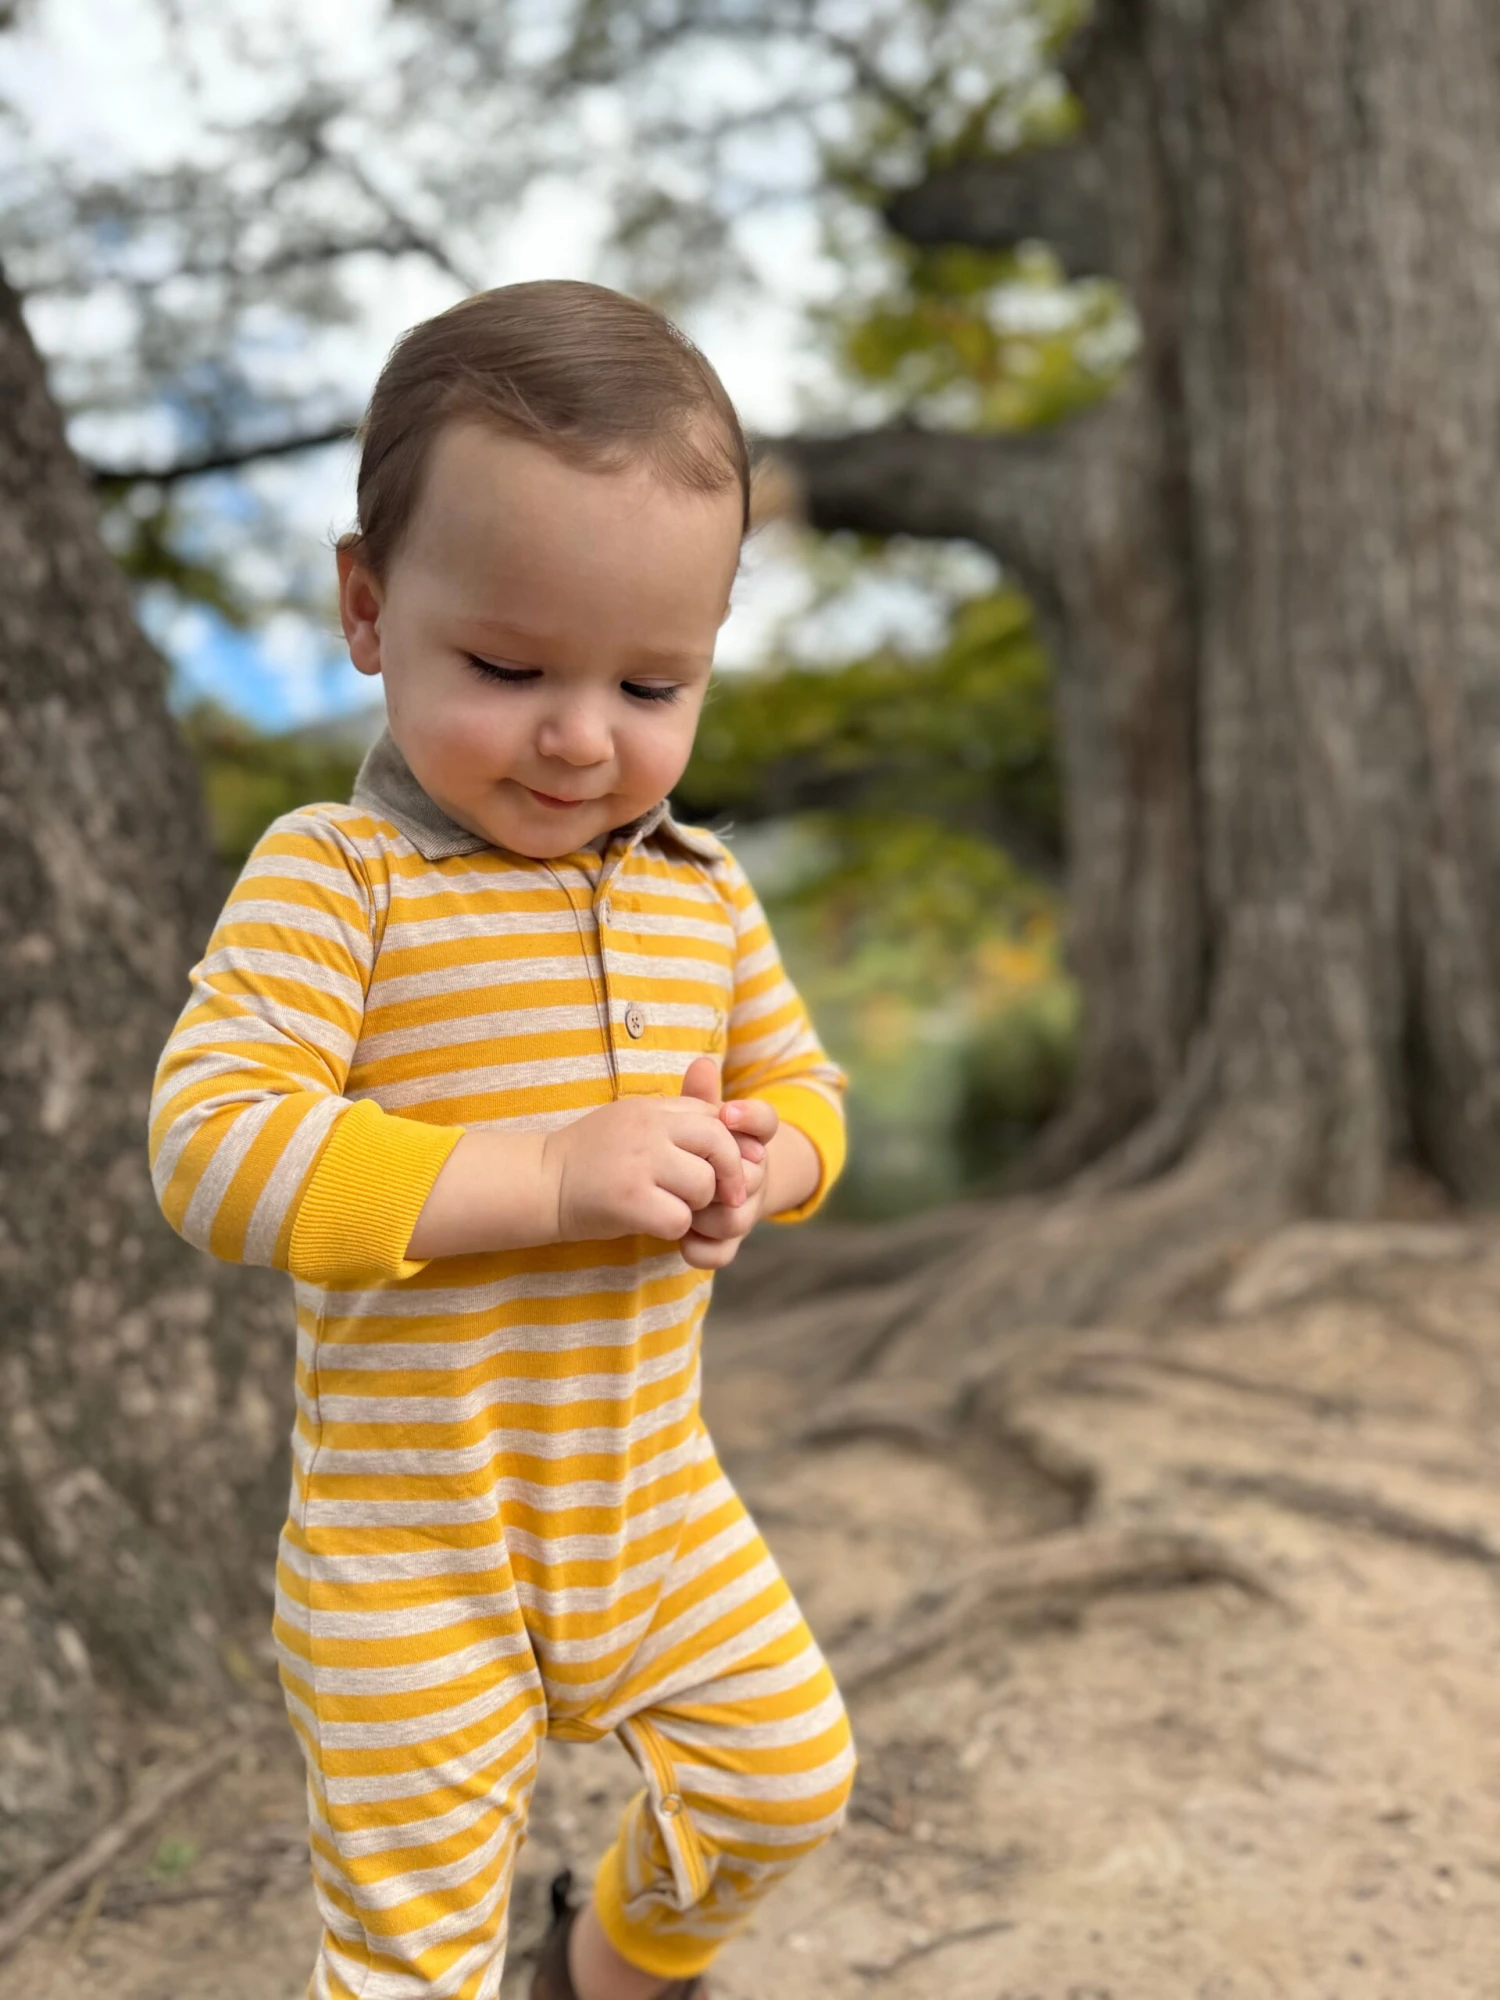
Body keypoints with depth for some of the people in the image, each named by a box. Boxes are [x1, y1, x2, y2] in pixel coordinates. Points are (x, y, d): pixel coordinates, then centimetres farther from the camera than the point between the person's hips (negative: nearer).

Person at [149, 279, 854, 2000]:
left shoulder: (701, 892, 0)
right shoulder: (333, 876, -17)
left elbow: (800, 1091, 12)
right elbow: (213, 1149, -26)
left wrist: (753, 1165, -13)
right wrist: (548, 1175, -32)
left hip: (658, 1507, 6)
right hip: (412, 1552, -5)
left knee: (786, 1774, 20)